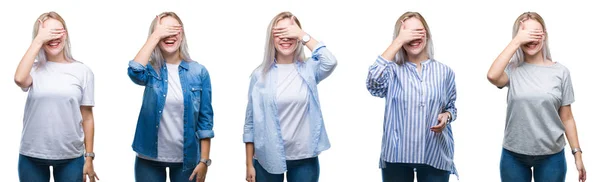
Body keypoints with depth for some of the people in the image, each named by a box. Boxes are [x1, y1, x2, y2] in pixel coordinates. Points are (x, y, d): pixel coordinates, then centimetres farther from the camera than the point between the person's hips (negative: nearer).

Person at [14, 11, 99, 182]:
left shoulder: (82, 71, 1)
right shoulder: (34, 69, 1)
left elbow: (87, 117, 2)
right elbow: (19, 79, -23)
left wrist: (89, 157, 1)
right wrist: (38, 40, -16)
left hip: (71, 157, 0)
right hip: (32, 157, 0)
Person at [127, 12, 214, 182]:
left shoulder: (199, 71, -2)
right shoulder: (151, 70, -1)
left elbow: (205, 119, -2)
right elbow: (134, 72, -27)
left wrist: (204, 160, -5)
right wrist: (155, 36, -21)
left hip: (186, 159, 0)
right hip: (150, 158, 0)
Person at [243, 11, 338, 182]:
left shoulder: (308, 69, 2)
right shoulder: (260, 75, 0)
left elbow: (330, 62, -21)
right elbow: (251, 122, 1)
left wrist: (303, 35, -13)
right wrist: (249, 164, -1)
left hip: (304, 159, 0)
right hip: (268, 159, 0)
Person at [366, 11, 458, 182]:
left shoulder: (444, 71, 5)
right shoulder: (393, 70, -2)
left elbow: (451, 106, 15)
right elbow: (373, 82, -24)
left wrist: (446, 116, -10)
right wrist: (398, 41, -19)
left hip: (435, 155, 2)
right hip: (396, 156, -1)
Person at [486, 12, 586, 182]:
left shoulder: (560, 72, -1)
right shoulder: (512, 69, -2)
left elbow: (566, 118, 3)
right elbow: (492, 76, -25)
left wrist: (577, 153, 1)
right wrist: (516, 41, -20)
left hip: (551, 156, 0)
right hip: (513, 156, 0)